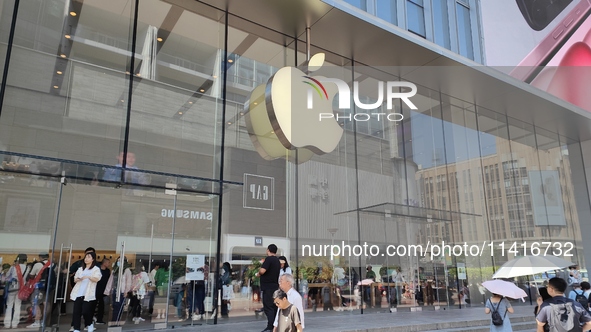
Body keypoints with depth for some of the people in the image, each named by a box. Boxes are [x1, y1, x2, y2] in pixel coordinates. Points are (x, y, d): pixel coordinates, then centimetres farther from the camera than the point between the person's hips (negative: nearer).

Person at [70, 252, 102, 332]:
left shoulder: (96, 269, 3)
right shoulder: (80, 269, 19)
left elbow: (96, 279, -11)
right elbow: (75, 279, 15)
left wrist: (88, 276, -29)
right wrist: (78, 279, -9)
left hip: (88, 294, -5)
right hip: (78, 293, 5)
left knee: (85, 311, -9)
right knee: (76, 311, -2)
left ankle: (89, 324, 18)